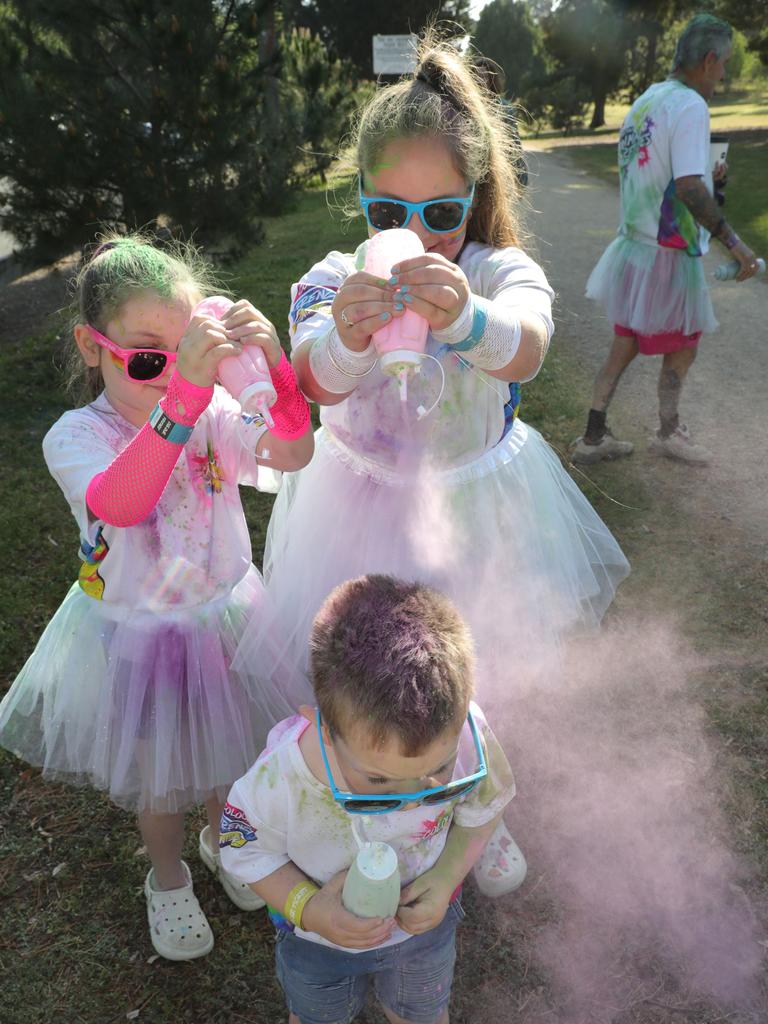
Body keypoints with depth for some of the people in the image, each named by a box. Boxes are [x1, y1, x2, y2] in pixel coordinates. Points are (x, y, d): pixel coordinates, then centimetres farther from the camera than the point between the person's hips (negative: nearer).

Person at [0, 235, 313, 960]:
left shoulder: (214, 411, -12)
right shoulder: (74, 436, -22)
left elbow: (294, 454, -28)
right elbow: (120, 503, -44)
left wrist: (275, 365, -46)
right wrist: (184, 394, -56)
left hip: (222, 616, 3)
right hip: (135, 637, -2)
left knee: (226, 750, 25)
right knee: (157, 778, 19)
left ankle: (221, 837, 57)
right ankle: (167, 878, 51)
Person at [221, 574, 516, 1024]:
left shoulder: (466, 738, -37)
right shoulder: (280, 780, -41)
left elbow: (483, 807, -12)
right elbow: (244, 851, -18)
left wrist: (448, 875, -25)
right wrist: (308, 907, -31)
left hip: (425, 922, 1)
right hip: (317, 941, -1)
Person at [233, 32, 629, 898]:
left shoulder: (501, 273, -15)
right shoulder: (337, 280, -15)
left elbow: (524, 348, -39)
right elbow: (314, 379, -36)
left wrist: (466, 321, -62)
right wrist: (345, 338, -59)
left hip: (475, 507, 1)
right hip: (368, 506, -1)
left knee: (468, 682, 21)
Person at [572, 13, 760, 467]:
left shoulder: (644, 101, 11)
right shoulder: (689, 105, -16)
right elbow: (689, 187, -26)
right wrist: (733, 241, -23)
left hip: (634, 243, 8)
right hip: (668, 254, -8)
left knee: (625, 344, 15)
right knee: (683, 347, 11)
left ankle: (593, 438, 18)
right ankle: (669, 433, 28)